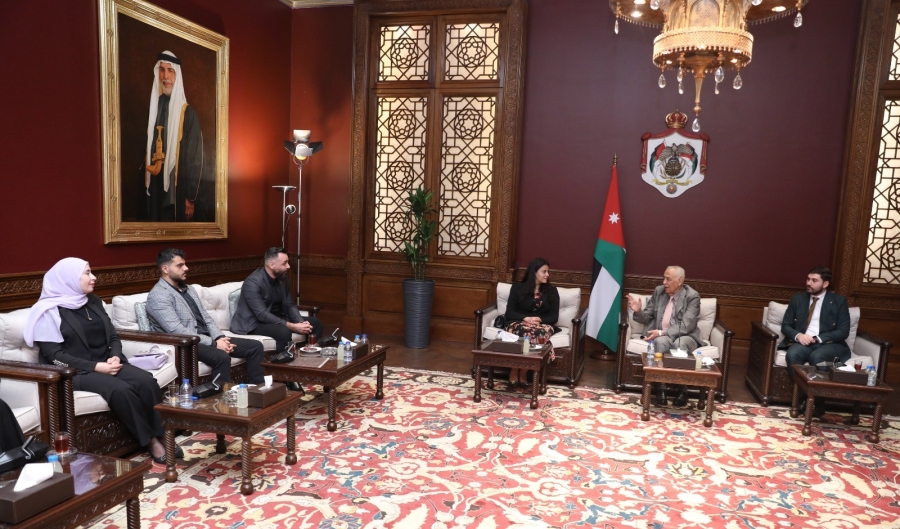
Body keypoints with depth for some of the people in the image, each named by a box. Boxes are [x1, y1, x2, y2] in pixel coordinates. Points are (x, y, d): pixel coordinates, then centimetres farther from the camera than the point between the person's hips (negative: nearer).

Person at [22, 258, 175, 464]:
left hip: (106, 364, 6)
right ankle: (150, 441, -19)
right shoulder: (50, 311, -6)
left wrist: (115, 356, -8)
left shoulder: (93, 302, 13)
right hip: (76, 372, -6)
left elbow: (113, 336, 14)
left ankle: (161, 435, -20)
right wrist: (96, 367, -20)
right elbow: (54, 356, -13)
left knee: (146, 381, -24)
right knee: (120, 390, -33)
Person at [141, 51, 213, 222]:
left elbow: (195, 158, -8)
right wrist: (144, 188, 11)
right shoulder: (153, 108, 9)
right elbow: (146, 151, 15)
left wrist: (191, 197, -11)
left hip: (177, 190, -5)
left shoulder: (187, 113, -7)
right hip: (154, 189, 5)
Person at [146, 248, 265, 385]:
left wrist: (220, 338, -4)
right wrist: (214, 343, -21)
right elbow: (177, 331, -21)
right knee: (222, 357, -37)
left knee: (255, 346, -3)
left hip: (207, 338, 9)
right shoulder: (158, 295, -11)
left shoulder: (187, 289, 17)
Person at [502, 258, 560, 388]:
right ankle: (514, 371, -26)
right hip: (518, 322, -1)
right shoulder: (517, 287, 5)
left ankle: (523, 371, -25)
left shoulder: (551, 291, 9)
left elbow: (554, 317, 4)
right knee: (524, 331, -39)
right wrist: (526, 318, -19)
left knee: (542, 332, -37)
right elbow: (510, 312, -1)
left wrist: (539, 319, -16)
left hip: (542, 324, 1)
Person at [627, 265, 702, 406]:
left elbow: (686, 326, -18)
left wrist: (662, 332, -27)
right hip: (660, 335, 2)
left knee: (679, 344, -37)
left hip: (684, 336, -2)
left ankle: (682, 390, -21)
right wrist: (638, 310, -14)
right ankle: (661, 387, -28)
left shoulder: (692, 296, -9)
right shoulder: (659, 291, 4)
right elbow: (647, 318, 8)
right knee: (661, 342, -33)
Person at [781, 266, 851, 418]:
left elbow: (843, 331, -4)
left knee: (817, 357, -36)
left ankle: (818, 402, -20)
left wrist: (817, 338, -17)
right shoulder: (797, 298, 11)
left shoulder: (839, 301, 4)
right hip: (802, 341, 2)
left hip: (829, 344, -2)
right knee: (792, 354, -32)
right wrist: (798, 335, -14)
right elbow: (785, 325, 9)